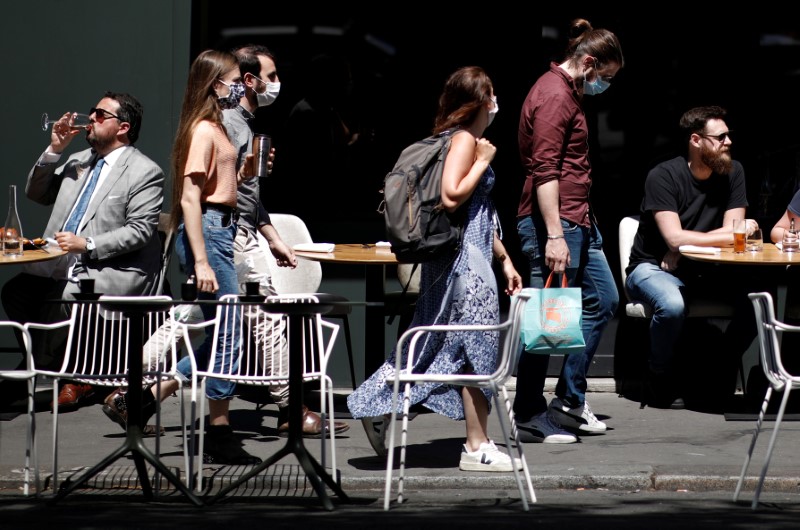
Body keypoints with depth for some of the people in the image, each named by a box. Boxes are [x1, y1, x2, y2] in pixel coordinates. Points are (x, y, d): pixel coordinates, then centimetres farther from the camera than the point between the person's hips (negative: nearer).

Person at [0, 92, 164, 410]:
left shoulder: (145, 172, -5)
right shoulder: (78, 162, 18)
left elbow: (140, 231, -13)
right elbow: (36, 194, 19)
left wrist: (87, 245, -22)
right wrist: (54, 151, 5)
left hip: (116, 271, -7)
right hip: (61, 265, 7)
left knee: (65, 296, -32)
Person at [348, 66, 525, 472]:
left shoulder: (468, 140, 18)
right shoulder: (464, 139, -13)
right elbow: (452, 197, -25)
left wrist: (504, 259, 24)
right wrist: (483, 162, -16)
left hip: (465, 255, 10)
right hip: (465, 258, -10)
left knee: (438, 344, 12)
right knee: (477, 348, -4)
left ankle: (378, 407, 14)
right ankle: (477, 447, 0)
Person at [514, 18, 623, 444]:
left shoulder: (569, 93, 17)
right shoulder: (554, 97, -15)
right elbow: (545, 171, -22)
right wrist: (554, 235, -26)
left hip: (577, 221, 11)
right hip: (553, 221, -11)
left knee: (603, 299, 16)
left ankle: (569, 402, 21)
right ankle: (530, 419, 0)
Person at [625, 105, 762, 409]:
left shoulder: (732, 173, 0)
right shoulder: (664, 176, -16)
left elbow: (733, 232, -7)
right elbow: (674, 238, -25)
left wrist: (682, 252, -18)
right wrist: (731, 236, -24)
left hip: (702, 271, 5)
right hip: (652, 268, -5)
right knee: (672, 305, -38)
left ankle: (721, 371, 0)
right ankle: (661, 381, -11)